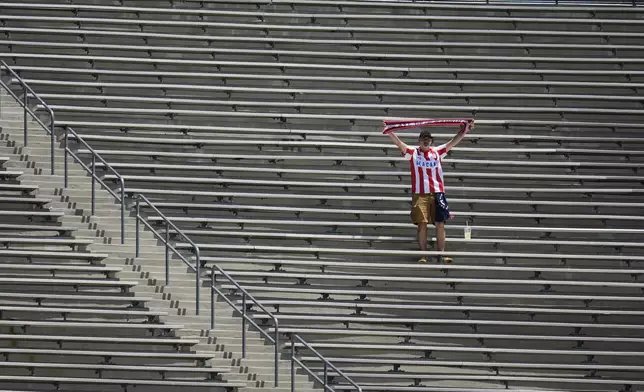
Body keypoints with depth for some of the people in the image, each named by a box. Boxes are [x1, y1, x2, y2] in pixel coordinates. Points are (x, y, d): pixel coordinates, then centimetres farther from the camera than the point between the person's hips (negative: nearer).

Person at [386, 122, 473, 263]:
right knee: (422, 224, -4)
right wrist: (390, 133, -20)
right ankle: (423, 255, -1)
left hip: (437, 193, 2)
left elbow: (453, 142, 10)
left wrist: (465, 130, 1)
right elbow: (399, 143, -6)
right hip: (420, 194, -2)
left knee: (440, 224, -1)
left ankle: (441, 255, 1)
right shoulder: (413, 153, 6)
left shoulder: (437, 152, 12)